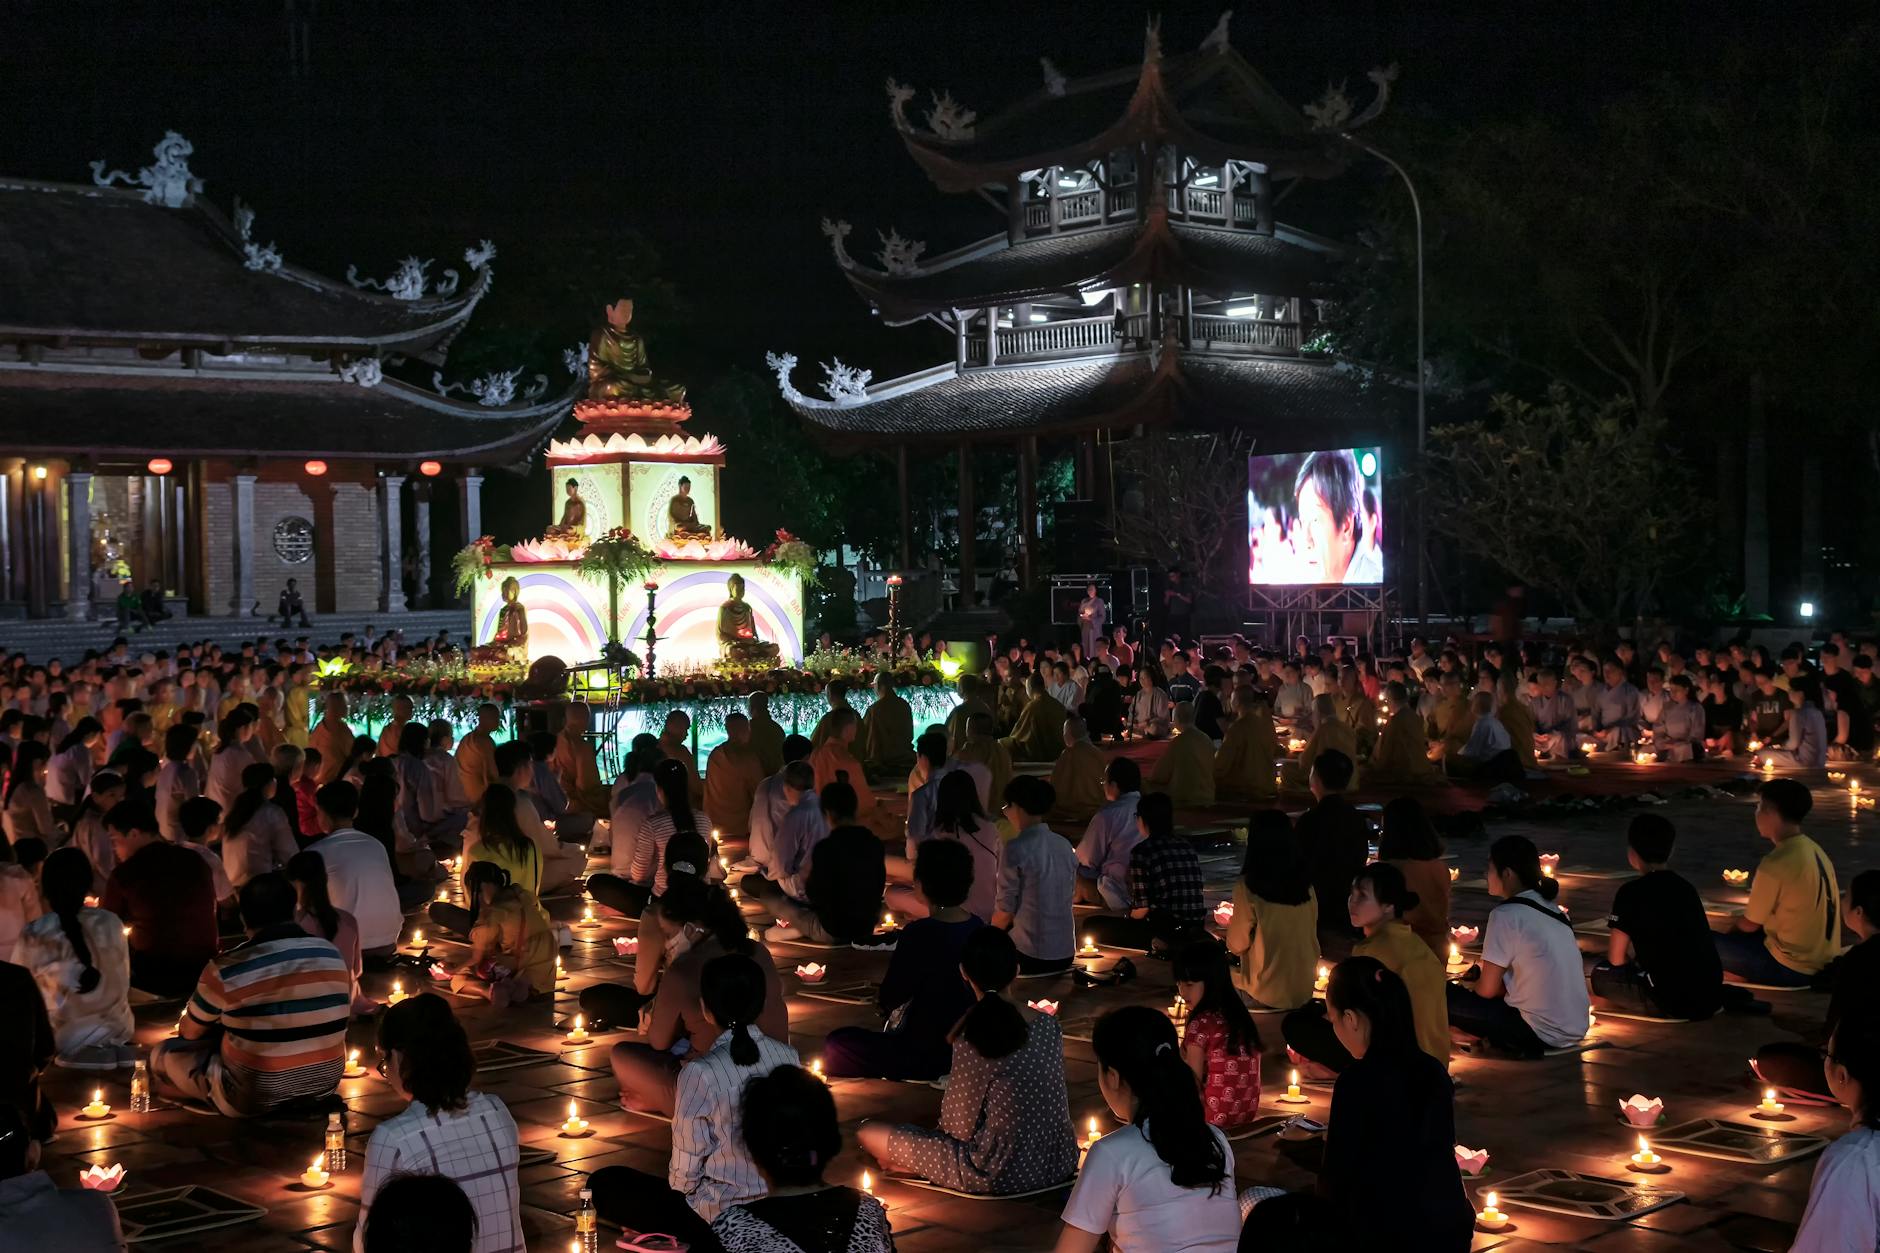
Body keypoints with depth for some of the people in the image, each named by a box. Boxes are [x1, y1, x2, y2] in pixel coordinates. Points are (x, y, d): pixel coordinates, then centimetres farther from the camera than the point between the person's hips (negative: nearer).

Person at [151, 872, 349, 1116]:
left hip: (256, 1098, -6)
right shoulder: (333, 956, -2)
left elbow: (189, 1033, 2)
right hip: (325, 1085, 6)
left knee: (164, 1054, 11)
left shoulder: (227, 969, -15)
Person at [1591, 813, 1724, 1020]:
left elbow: (1616, 960, 0)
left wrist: (1634, 962, 21)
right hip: (1712, 996, 6)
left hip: (1675, 1002, -6)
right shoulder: (1685, 886, 14)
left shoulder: (1632, 892, -5)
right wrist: (1637, 961, 34)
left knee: (1601, 975, 12)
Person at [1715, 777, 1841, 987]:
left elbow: (1750, 924, -10)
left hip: (1789, 968, -9)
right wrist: (1734, 929, 16)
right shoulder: (1814, 851, 6)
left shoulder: (1776, 863, -21)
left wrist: (1729, 930, 12)